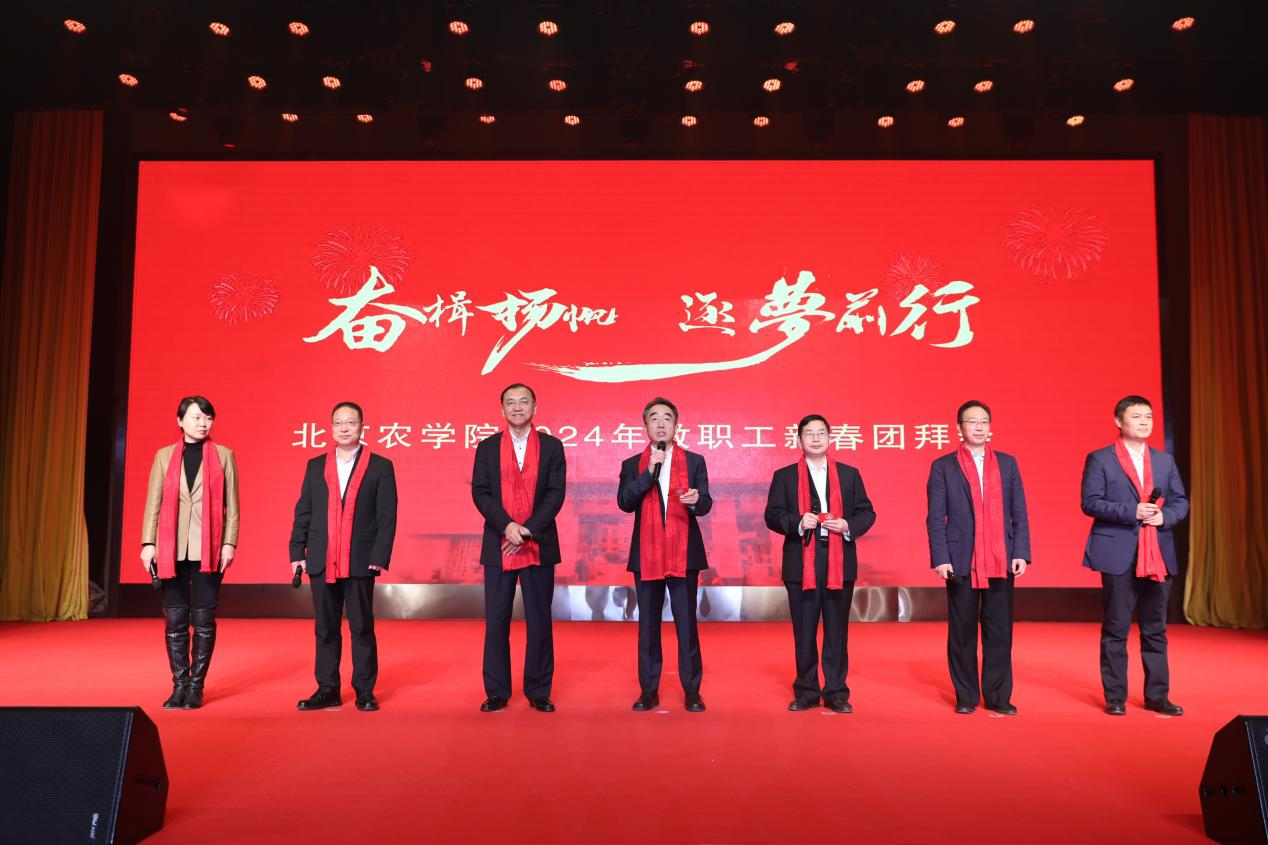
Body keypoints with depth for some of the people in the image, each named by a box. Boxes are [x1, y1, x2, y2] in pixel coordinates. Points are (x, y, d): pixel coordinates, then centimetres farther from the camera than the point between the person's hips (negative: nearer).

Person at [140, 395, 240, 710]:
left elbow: (232, 505, 3)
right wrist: (148, 544, 0)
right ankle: (179, 685, 16)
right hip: (172, 549, 2)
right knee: (175, 620, 5)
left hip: (208, 549, -1)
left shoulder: (224, 455, 6)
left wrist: (229, 543, -5)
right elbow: (153, 503, 8)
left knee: (203, 620, 1)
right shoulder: (164, 456, 10)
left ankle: (196, 686, 11)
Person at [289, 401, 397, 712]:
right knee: (325, 628, 9)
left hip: (360, 561, -3)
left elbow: (387, 517, -3)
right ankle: (327, 690, 19)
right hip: (321, 561, 3)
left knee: (362, 628, 4)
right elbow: (303, 512, 11)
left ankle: (365, 691, 13)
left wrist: (380, 557, -11)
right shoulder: (315, 465, 11)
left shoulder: (380, 467, 1)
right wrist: (297, 552, 2)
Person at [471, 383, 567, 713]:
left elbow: (556, 493, -3)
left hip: (539, 545, -1)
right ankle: (496, 691, 15)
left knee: (539, 620, 4)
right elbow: (480, 492, -1)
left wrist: (528, 530, -14)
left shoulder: (551, 446, 5)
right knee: (496, 620, 4)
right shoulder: (487, 447, 8)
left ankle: (538, 691, 15)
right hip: (498, 546, 1)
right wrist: (507, 526, -15)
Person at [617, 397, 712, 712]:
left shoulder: (694, 461, 7)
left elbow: (706, 504, 0)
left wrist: (696, 500, -24)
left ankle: (692, 691, 10)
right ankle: (649, 691, 16)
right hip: (646, 555, 1)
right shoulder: (632, 465, 8)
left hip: (684, 554, -1)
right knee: (648, 625, 7)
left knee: (687, 623, 0)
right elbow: (624, 503, -7)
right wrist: (649, 471, -14)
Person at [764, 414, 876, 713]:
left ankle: (836, 692, 15)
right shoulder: (784, 476, 6)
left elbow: (867, 512, 10)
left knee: (837, 630, 5)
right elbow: (772, 515, 1)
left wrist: (849, 526, -10)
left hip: (840, 563, 1)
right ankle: (806, 692, 16)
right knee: (804, 631, 5)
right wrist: (798, 522, -17)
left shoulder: (849, 474, 11)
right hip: (801, 564, -1)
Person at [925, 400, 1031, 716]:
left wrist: (1021, 553, -1)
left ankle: (998, 696, 15)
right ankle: (966, 696, 15)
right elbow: (936, 518, 0)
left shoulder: (1007, 464, 11)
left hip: (1001, 560, 2)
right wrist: (940, 558, -9)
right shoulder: (943, 466, 3)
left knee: (1000, 630, 5)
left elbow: (1019, 513, 8)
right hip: (961, 561, -2)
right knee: (962, 631, 5)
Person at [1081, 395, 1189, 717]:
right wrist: (1131, 511, -19)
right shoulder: (1100, 459, -1)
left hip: (1158, 555, 4)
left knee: (1155, 629, 10)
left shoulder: (1165, 460, 14)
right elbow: (1090, 502, -8)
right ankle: (1115, 697, 10)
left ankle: (1157, 695, 20)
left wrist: (1165, 516, -10)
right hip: (1118, 554, -4)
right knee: (1116, 629, 2)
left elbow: (1181, 502, 11)